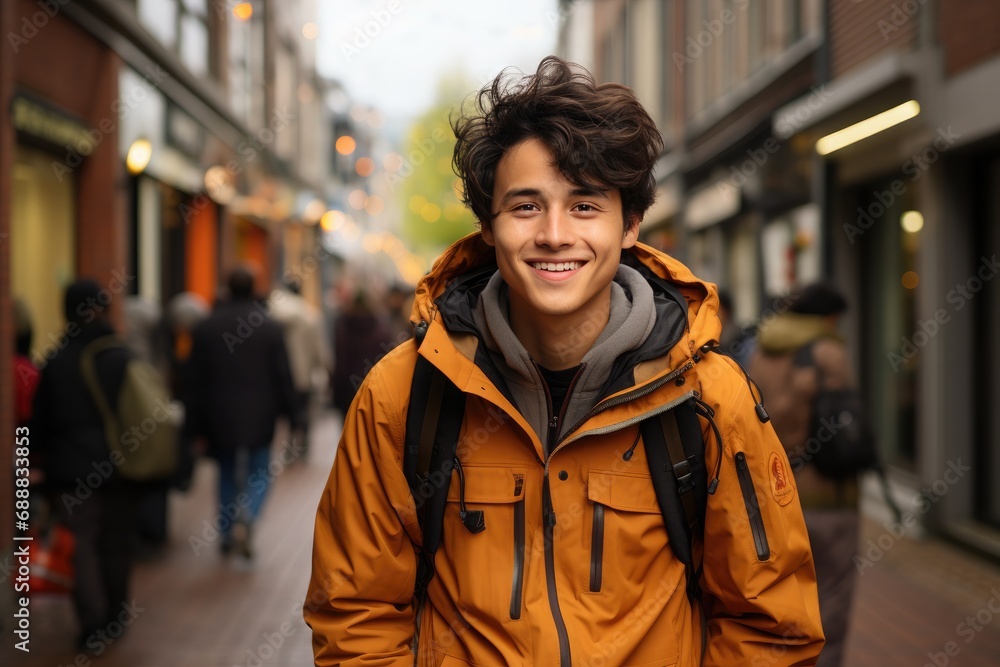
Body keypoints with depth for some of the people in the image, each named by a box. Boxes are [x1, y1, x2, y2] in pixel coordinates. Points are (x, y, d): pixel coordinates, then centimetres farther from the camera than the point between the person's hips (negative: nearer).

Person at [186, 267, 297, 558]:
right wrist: (290, 415, 4)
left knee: (227, 474, 16)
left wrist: (196, 425, 7)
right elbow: (283, 377, -4)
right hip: (259, 417, -2)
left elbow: (195, 380, 2)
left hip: (220, 417, 2)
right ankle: (246, 519, -16)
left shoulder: (205, 327, 1)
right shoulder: (270, 327, -5)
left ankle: (227, 535, 19)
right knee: (259, 476, 9)